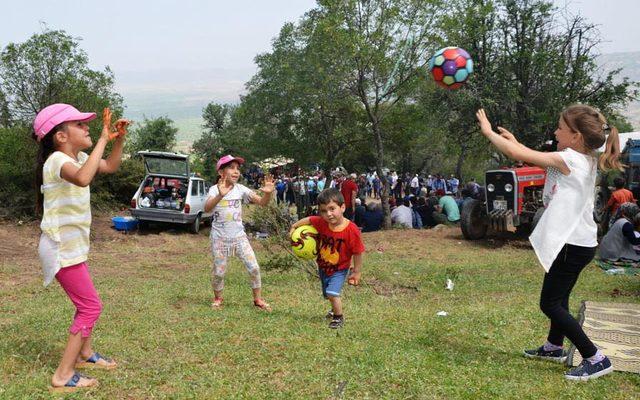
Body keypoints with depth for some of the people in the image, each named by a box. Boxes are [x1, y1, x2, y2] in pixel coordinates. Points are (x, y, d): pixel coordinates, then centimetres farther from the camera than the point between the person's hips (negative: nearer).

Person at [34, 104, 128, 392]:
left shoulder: (77, 157, 6)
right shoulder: (57, 159, -22)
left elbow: (110, 167, 19)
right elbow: (83, 178, -45)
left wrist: (119, 139, 3)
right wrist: (103, 139, -39)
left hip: (72, 246, 10)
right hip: (62, 248, -10)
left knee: (86, 303, 22)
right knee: (91, 307, -7)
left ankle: (84, 354, 40)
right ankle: (63, 376, 0)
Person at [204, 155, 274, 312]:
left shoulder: (240, 189, -2)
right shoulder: (215, 189, -11)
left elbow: (262, 202, -7)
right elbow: (207, 209, -31)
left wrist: (267, 193, -31)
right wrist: (220, 195, -49)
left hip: (239, 235, 3)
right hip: (220, 237, -2)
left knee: (254, 267, -3)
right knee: (219, 272, 5)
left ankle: (258, 299, 14)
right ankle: (218, 298, 31)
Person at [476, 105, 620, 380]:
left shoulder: (570, 159, -20)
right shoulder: (584, 160, 8)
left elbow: (519, 155, -21)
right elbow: (535, 157, 20)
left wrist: (488, 132, -9)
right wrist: (514, 140, 14)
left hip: (573, 245, -10)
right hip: (575, 241, 10)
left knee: (550, 304, -3)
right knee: (558, 297, 23)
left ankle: (596, 359, 1)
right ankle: (554, 347, 42)